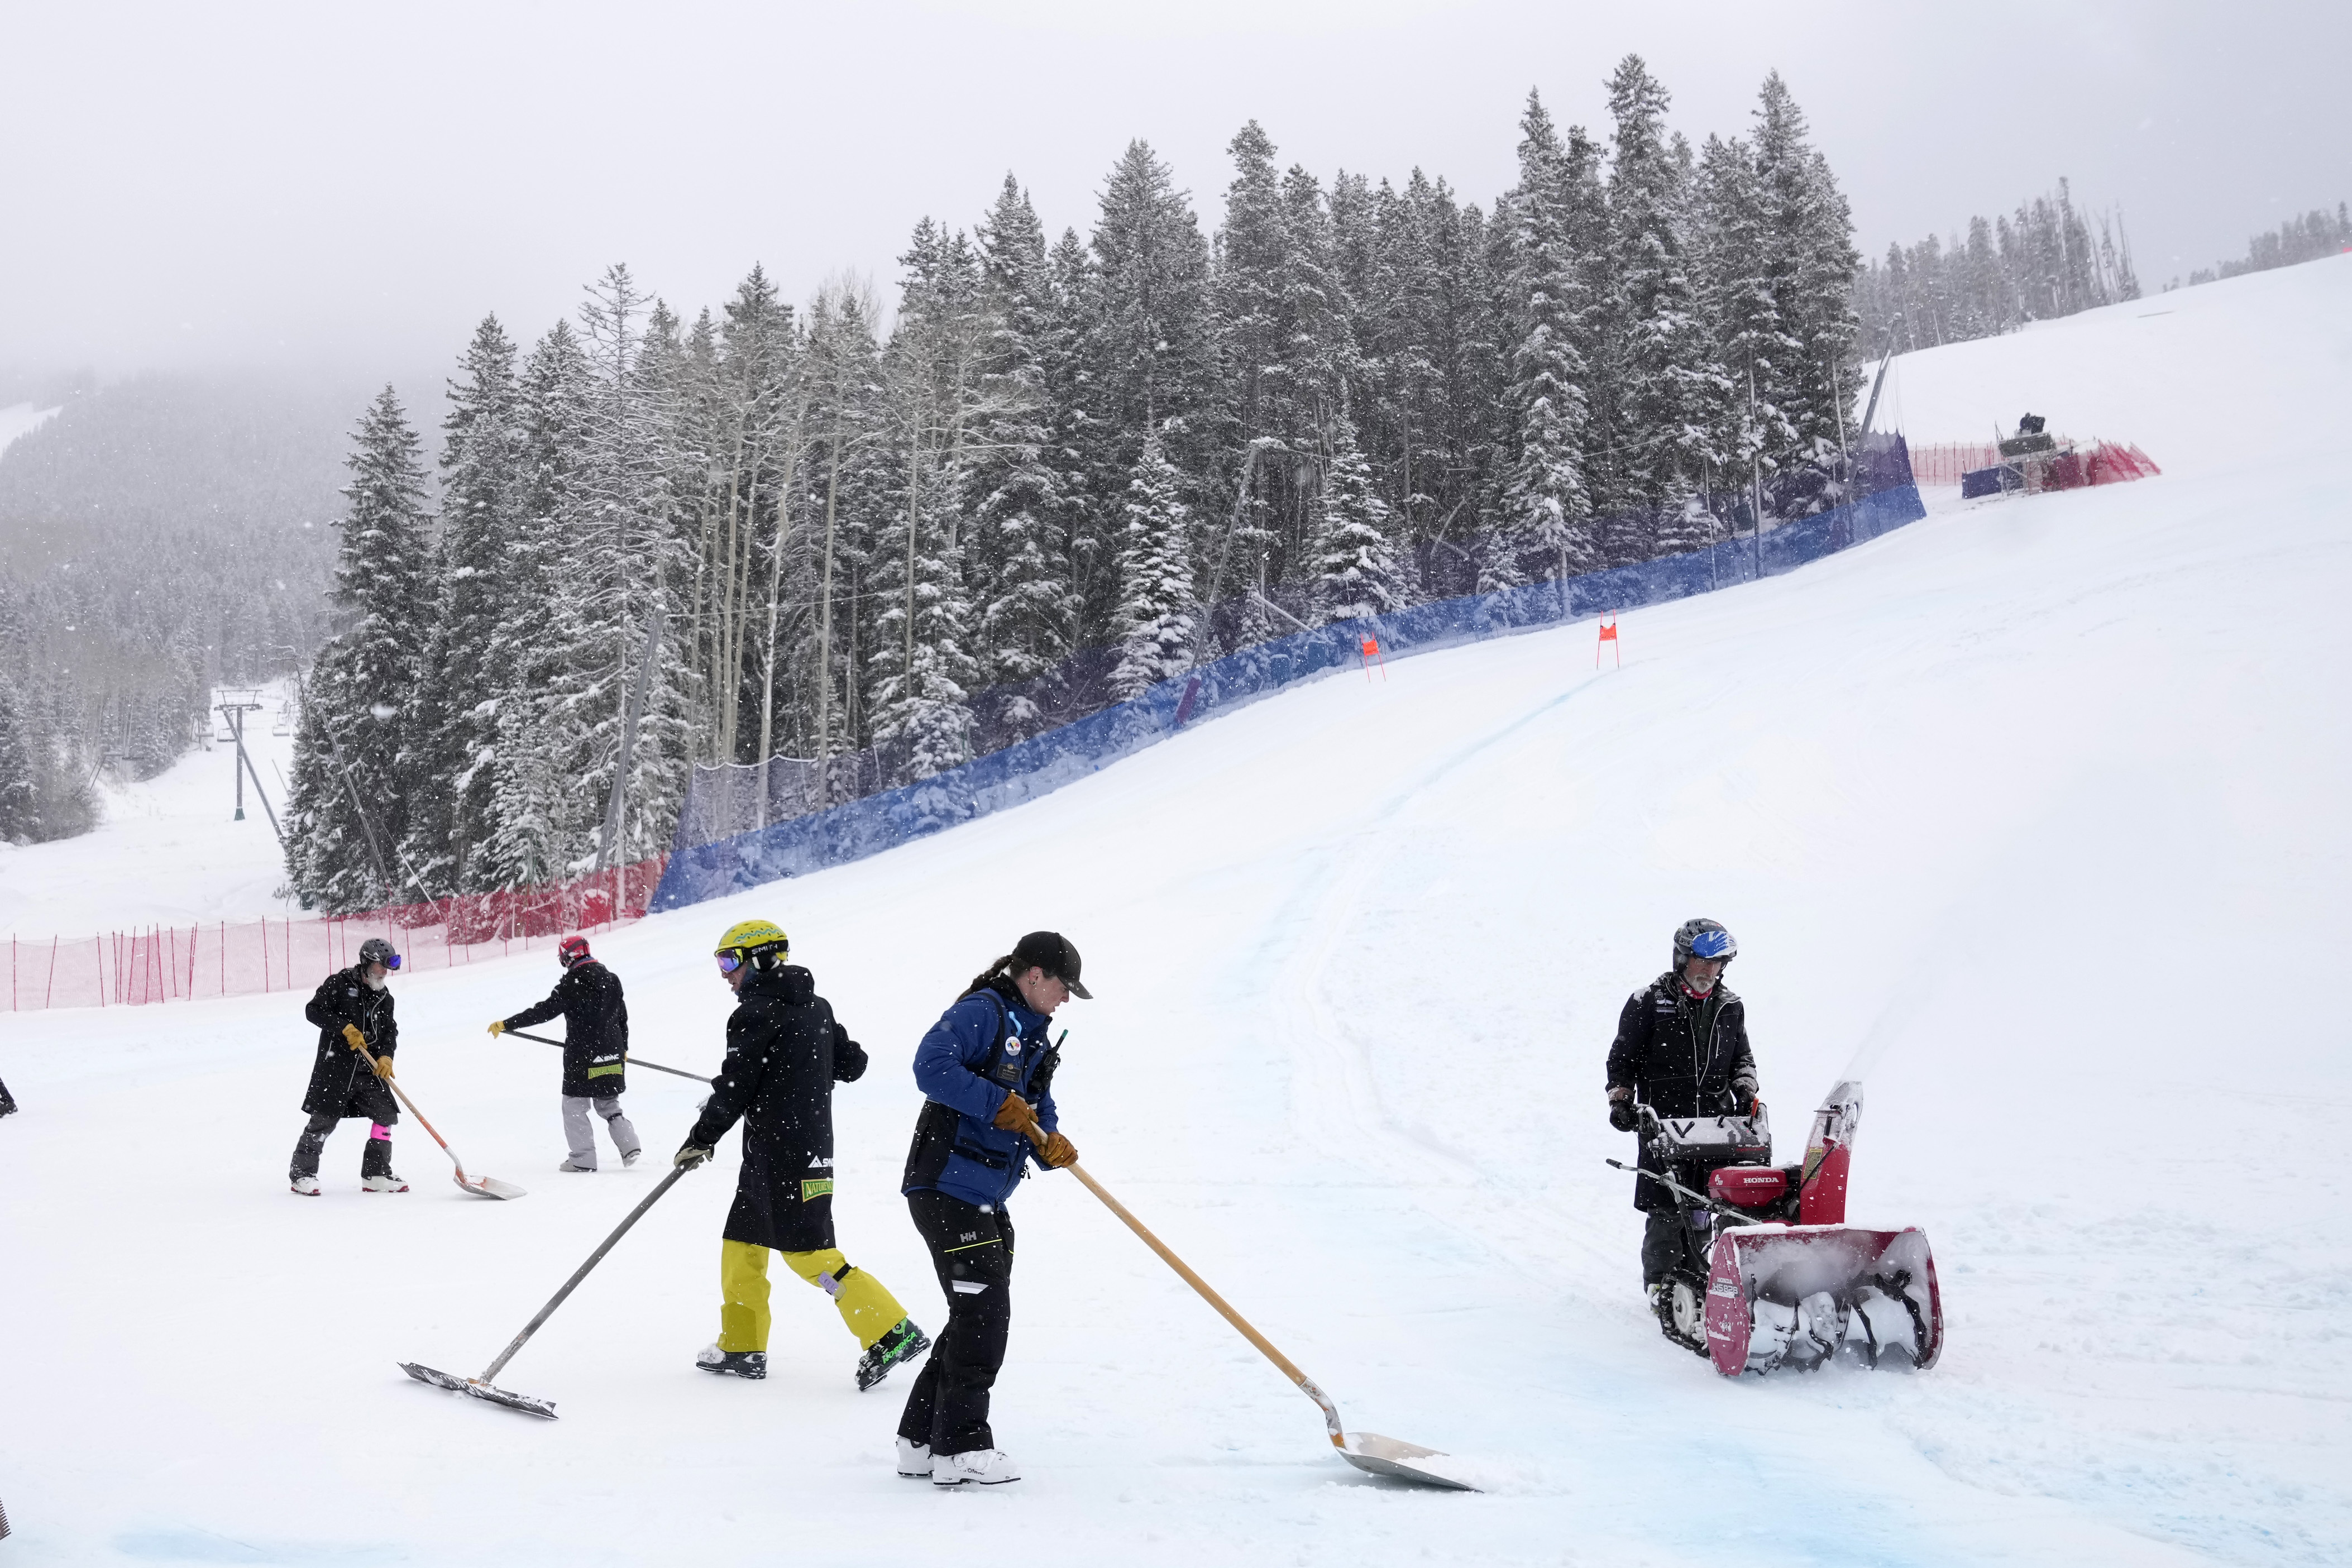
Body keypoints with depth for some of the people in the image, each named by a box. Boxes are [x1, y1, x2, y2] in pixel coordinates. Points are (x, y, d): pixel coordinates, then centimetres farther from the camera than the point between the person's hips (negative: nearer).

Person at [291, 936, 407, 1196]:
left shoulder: (384, 998, 14)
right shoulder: (339, 983, -4)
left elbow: (389, 1032, 14)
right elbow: (314, 1010, -10)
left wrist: (386, 1056, -5)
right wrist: (345, 1028, -18)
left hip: (369, 1069, 6)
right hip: (335, 1065, -6)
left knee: (386, 1114, 0)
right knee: (324, 1120, -6)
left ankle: (376, 1174, 9)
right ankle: (303, 1173, 7)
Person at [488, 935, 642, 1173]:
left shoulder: (571, 984, -13)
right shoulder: (611, 979, 7)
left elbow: (543, 1012, -17)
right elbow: (622, 1016, 15)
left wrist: (506, 1025, -13)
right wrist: (623, 1048, 27)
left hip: (582, 1057, -6)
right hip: (612, 1055, 6)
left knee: (575, 1107, 5)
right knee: (609, 1104, 18)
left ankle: (584, 1158, 1)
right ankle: (629, 1146, 4)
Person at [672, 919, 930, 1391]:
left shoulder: (757, 1012, -12)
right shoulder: (817, 1007, 12)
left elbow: (734, 1088, -13)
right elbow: (852, 1063, 16)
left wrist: (701, 1138, -2)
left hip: (781, 1147, -9)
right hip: (814, 1139, 9)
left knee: (808, 1252, -9)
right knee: (742, 1242, 16)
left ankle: (890, 1331, -12)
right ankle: (742, 1346, 21)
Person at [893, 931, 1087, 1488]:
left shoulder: (1033, 1039, 19)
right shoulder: (982, 1012, -11)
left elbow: (1039, 1115, 18)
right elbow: (931, 1067, -25)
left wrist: (1052, 1144, -4)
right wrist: (999, 1103, -23)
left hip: (986, 1199, 10)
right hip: (946, 1188, -10)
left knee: (982, 1317, 13)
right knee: (983, 1313, -9)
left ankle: (922, 1439, 22)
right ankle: (961, 1448, -1)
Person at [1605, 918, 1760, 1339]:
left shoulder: (1730, 1007, 14)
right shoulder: (1649, 1003, 2)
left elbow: (1742, 1058, 24)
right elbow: (1622, 1058, 8)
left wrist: (1747, 1093, 7)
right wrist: (1621, 1100, -2)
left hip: (1718, 1124, 3)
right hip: (1665, 1126, -3)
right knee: (1668, 1214, -7)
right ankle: (1662, 1290, -1)